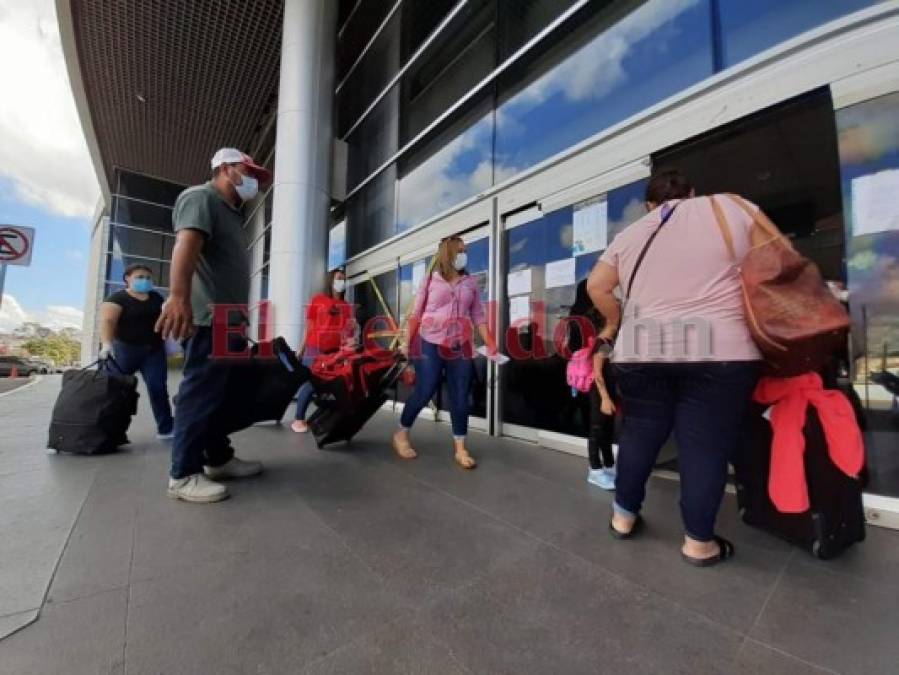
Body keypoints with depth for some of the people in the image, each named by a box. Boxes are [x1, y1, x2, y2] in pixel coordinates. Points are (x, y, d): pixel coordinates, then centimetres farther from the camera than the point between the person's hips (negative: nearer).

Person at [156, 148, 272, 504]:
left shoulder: (231, 211, 26)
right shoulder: (200, 197, -4)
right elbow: (186, 243, -23)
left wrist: (240, 319, 26)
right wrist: (179, 296, -37)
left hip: (229, 319, 10)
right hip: (209, 319, -10)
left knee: (221, 393, 13)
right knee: (200, 393, -6)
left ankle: (219, 459, 24)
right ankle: (184, 474, 4)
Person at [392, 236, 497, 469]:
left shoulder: (470, 282, 12)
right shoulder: (431, 279, 5)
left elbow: (478, 315, 8)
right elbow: (417, 313, 4)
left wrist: (490, 343, -2)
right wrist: (408, 341, -1)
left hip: (460, 347, 3)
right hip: (430, 344, -3)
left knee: (460, 397, 2)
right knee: (424, 392, -4)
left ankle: (460, 449, 13)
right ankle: (401, 434, 20)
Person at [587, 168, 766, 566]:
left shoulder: (631, 234, 15)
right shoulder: (731, 206, 9)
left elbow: (596, 286, 9)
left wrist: (615, 322, 21)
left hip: (639, 352, 3)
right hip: (719, 351, -2)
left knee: (639, 433, 15)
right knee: (705, 445, 7)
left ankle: (623, 517, 29)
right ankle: (698, 542, 20)